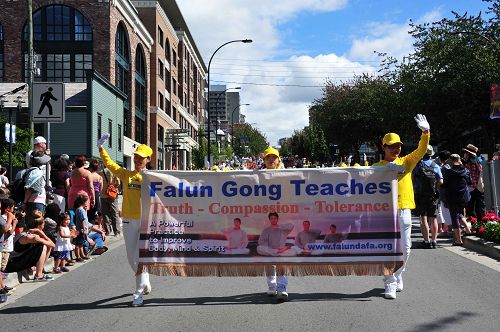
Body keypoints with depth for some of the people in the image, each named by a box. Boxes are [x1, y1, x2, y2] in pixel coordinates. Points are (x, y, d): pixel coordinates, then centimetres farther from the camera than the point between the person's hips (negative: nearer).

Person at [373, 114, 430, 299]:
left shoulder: (406, 162, 11)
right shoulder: (377, 167, 5)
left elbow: (421, 150, -2)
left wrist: (426, 132, -18)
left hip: (404, 210, 3)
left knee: (405, 249, 8)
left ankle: (397, 276, 30)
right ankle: (390, 285, 1)